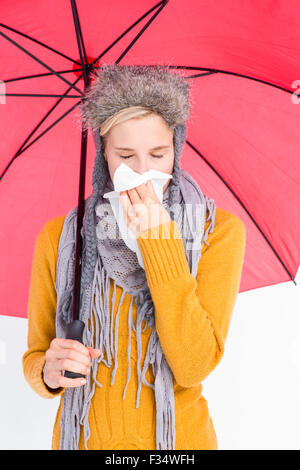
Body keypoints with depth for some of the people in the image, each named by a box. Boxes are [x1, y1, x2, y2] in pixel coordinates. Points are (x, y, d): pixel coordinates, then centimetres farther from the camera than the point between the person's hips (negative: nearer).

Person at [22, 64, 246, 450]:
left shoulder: (219, 231, -14)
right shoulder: (59, 237, -10)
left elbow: (194, 367, -21)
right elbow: (34, 357, -1)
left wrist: (161, 244, -26)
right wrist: (49, 372, -23)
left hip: (180, 436, -1)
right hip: (85, 436, 1)